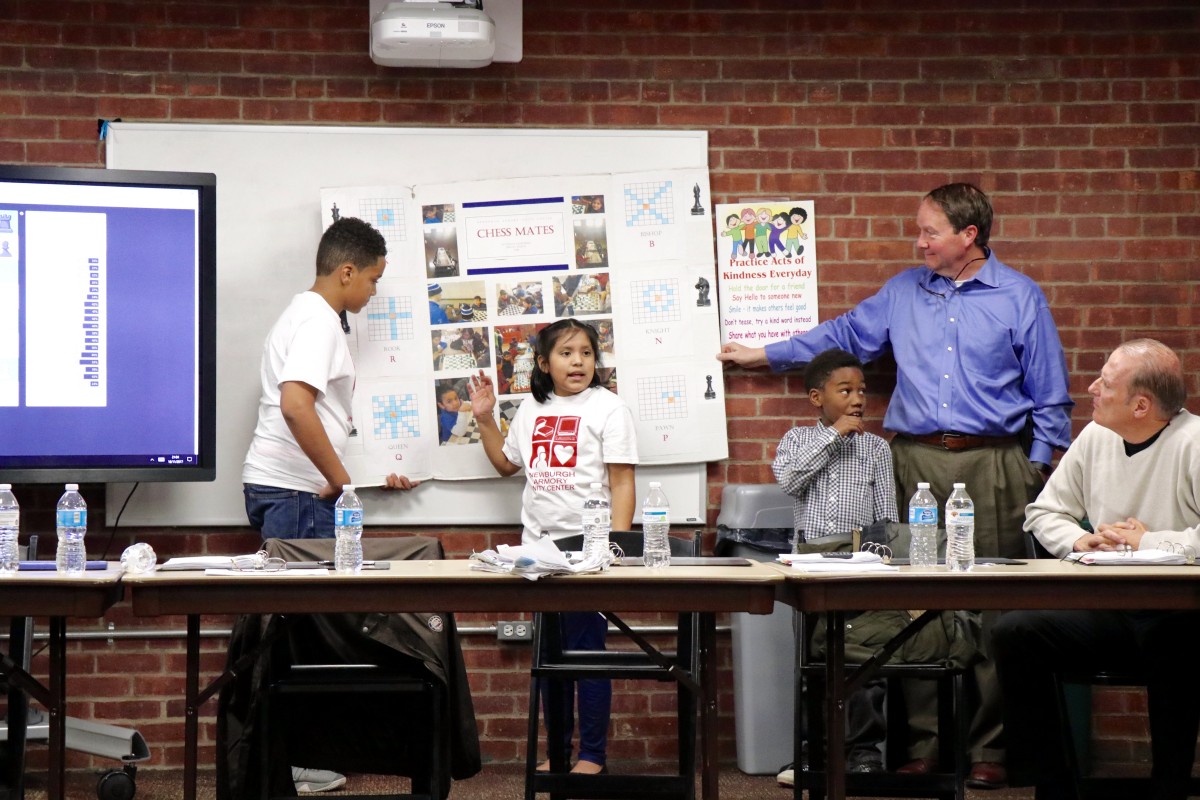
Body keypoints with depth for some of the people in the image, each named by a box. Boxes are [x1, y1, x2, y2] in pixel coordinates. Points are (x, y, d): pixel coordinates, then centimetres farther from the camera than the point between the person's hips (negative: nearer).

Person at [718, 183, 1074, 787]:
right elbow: (844, 336, 24)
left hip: (992, 464, -3)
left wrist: (1037, 470, 0)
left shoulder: (1019, 297, 5)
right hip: (916, 460, 3)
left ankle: (987, 748, 2)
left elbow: (1050, 398, 6)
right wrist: (765, 356, 24)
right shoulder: (904, 291, 14)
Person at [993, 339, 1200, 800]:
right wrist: (1078, 541, -2)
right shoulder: (1095, 437, 9)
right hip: (1106, 613, 6)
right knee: (1014, 633, -15)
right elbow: (1043, 512, 19)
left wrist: (1148, 541, -15)